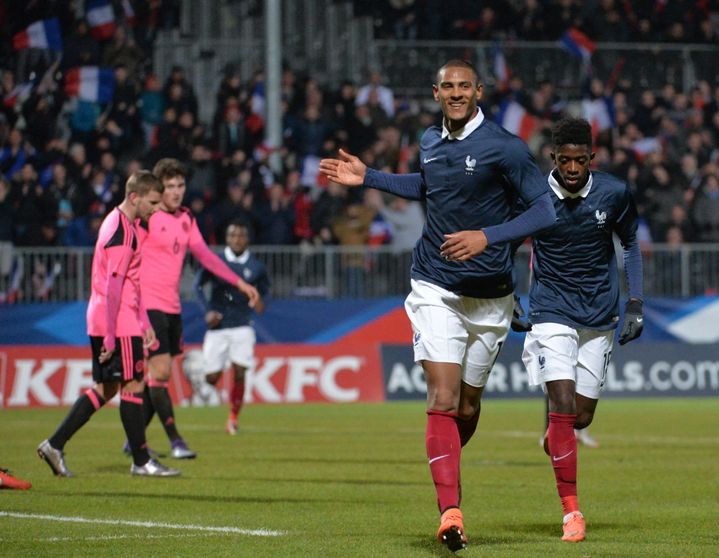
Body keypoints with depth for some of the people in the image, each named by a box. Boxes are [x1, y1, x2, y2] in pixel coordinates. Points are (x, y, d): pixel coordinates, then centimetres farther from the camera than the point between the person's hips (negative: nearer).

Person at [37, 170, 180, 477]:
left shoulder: (124, 225, 16)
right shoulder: (121, 233, -16)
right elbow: (113, 287, -20)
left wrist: (144, 322, 22)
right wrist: (110, 336, -22)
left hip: (102, 322, 10)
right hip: (119, 324, -10)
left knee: (104, 389, 11)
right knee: (133, 386, -2)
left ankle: (54, 444, 9)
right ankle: (141, 461, 4)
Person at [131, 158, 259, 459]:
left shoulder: (186, 218, 12)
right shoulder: (147, 218, -9)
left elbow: (204, 254, 18)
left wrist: (239, 282, 15)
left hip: (172, 307, 7)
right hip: (149, 305, -7)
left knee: (158, 375, 9)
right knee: (160, 370, -13)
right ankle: (175, 440, -12)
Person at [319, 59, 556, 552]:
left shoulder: (504, 146, -11)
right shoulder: (431, 141, 6)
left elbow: (544, 210, -14)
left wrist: (487, 237, -25)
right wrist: (367, 177, 21)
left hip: (490, 294, -2)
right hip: (435, 289, 2)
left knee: (468, 404, 10)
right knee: (443, 398, -14)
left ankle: (447, 470, 42)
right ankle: (450, 511, -19)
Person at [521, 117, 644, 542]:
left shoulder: (614, 194, -7)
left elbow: (631, 244, 9)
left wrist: (635, 306, 5)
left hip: (600, 316, 2)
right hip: (552, 312, -2)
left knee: (582, 416, 5)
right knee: (563, 406, -16)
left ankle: (555, 434, 43)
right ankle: (571, 511, -12)